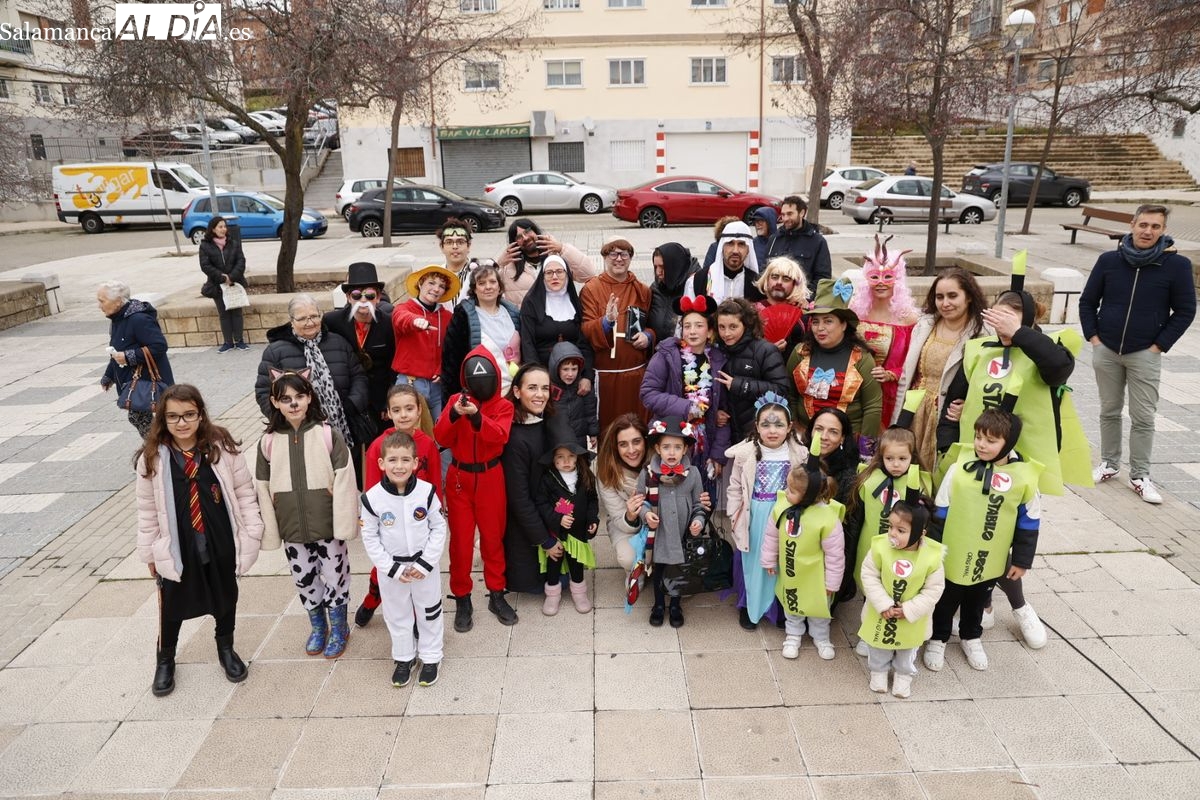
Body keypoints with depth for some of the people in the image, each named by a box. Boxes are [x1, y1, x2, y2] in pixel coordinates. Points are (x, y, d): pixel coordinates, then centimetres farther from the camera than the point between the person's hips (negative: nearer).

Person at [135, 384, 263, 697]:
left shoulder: (221, 447, -13)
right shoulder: (151, 458, -12)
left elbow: (244, 491, -5)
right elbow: (147, 510, -3)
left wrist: (252, 532, -5)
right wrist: (149, 553, 3)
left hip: (221, 543, 1)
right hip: (176, 547, -1)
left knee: (226, 598, 21)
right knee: (172, 604, 15)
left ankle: (226, 648, 47)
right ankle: (165, 659, 42)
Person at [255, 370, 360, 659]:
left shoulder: (328, 434, -11)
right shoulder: (268, 442, -3)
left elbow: (344, 481, -11)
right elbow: (263, 489, 3)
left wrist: (344, 524, -13)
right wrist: (270, 531, 3)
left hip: (327, 525, -3)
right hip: (293, 528, 3)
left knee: (334, 576, 10)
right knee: (303, 579, 17)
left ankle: (339, 628, 32)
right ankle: (317, 627, 40)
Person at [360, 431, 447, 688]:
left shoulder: (426, 492, -15)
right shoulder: (372, 498, -15)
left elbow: (439, 528, -7)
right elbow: (370, 539, -8)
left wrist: (425, 564, -13)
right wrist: (393, 569, -12)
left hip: (425, 566, 0)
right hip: (391, 571, 0)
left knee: (429, 613, 14)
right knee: (397, 615, 16)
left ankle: (431, 657, 33)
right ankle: (403, 658, 37)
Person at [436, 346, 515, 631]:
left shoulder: (503, 405, -5)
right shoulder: (455, 400, -2)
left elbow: (500, 436, -23)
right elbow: (441, 439, -12)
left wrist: (476, 417, -39)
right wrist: (454, 414, -29)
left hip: (490, 479, 0)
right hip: (459, 478, 1)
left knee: (493, 537, 10)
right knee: (460, 539, 6)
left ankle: (497, 594, 24)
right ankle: (462, 599, 18)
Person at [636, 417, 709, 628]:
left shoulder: (692, 473, -10)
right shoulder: (647, 473, -13)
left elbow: (698, 503, 1)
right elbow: (639, 500, -1)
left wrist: (698, 520, -15)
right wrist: (645, 514, -19)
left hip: (682, 535, 1)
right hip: (657, 535, -1)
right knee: (658, 571, 19)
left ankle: (676, 606, 43)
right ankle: (659, 605, 43)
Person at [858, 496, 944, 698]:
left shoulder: (932, 556, -26)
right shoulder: (880, 546, -26)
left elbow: (934, 589, -16)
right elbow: (869, 576, -16)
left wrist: (909, 610, -20)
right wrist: (884, 605, -22)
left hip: (912, 618, 0)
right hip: (880, 614, 0)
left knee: (907, 651, 26)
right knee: (878, 648, 24)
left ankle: (904, 675, 51)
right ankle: (878, 671, 50)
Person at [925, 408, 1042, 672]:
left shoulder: (1024, 477, -12)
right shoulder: (961, 466, -15)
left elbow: (1029, 522, -1)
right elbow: (940, 511, -6)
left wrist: (1021, 560, 4)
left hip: (989, 561, 2)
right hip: (952, 556, -1)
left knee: (977, 601, 23)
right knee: (946, 600, 15)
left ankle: (971, 637, 46)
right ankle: (937, 639, 36)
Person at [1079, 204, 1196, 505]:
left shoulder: (1176, 265, -7)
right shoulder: (1109, 261, -2)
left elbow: (1185, 310, -1)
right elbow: (1087, 301, 7)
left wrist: (1159, 345, -6)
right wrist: (1093, 336, -1)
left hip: (1144, 355, -2)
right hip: (1106, 351, 2)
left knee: (1143, 417, 1)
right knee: (1109, 411, 13)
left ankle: (1139, 476, 11)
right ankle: (1109, 464, 27)